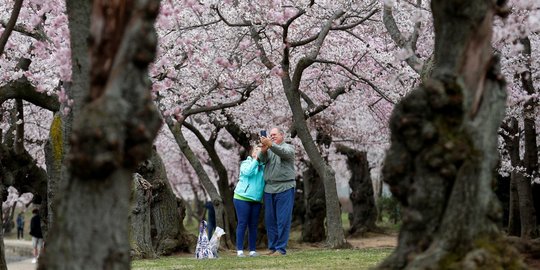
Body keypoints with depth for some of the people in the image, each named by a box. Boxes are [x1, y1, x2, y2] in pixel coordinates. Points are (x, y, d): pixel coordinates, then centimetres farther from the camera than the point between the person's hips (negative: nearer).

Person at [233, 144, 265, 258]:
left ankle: (252, 250, 8)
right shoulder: (246, 163, 2)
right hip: (242, 198, -3)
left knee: (253, 225, 4)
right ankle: (239, 250, -3)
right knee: (242, 223, -4)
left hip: (256, 200, 3)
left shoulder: (263, 166, 9)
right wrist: (256, 159, -18)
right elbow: (248, 172, -19)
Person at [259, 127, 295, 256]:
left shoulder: (288, 147, 4)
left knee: (283, 220, -6)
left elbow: (283, 153, -19)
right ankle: (272, 247, 12)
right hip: (269, 188, 5)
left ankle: (281, 248, -5)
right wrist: (264, 148, -23)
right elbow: (262, 159, -2)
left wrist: (270, 144, -36)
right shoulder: (268, 150, 18)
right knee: (270, 220, 5)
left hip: (285, 188, -5)